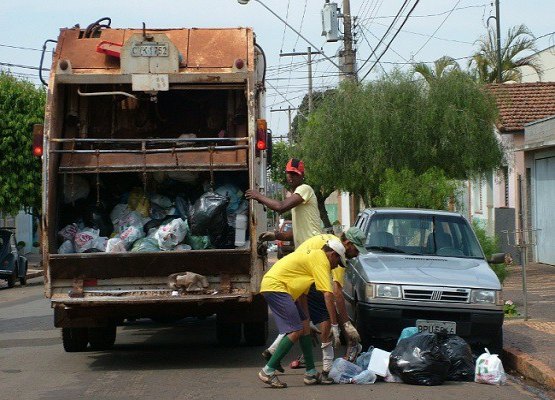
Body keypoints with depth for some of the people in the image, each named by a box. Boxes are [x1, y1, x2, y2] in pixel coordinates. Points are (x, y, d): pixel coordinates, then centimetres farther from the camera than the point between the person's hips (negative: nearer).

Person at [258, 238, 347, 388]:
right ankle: (268, 371, -11)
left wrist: (307, 320, 26)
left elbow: (302, 294, 27)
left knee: (305, 326, 11)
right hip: (275, 287, -11)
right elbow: (328, 295, -15)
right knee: (296, 331, -12)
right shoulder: (321, 260, -7)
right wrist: (334, 325, -13)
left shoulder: (312, 256, 24)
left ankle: (311, 373, 14)